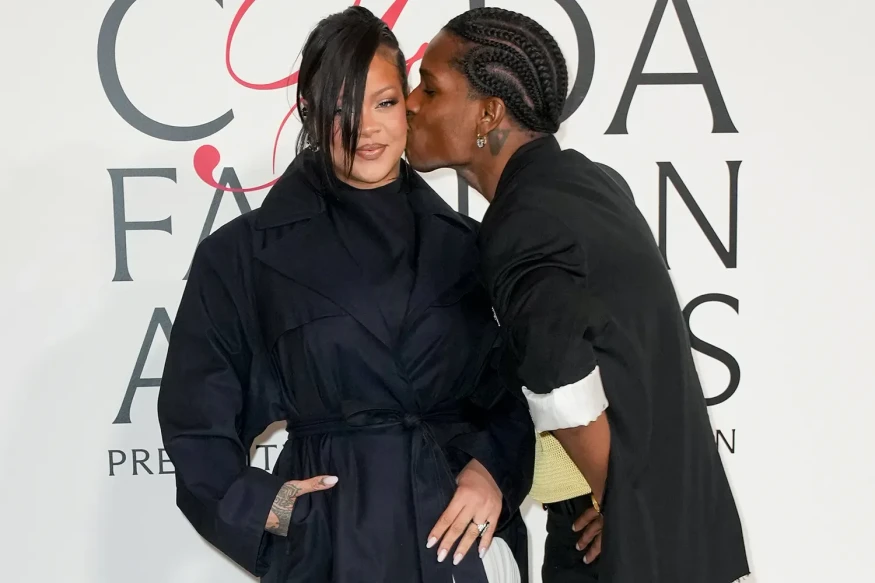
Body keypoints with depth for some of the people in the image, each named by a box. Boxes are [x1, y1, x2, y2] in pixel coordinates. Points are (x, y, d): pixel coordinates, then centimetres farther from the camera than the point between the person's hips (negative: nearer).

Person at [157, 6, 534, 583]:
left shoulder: (462, 243, 3)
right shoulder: (244, 255, -4)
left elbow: (510, 390, 8)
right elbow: (198, 421, 2)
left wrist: (493, 468, -9)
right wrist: (260, 505, -9)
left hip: (462, 528, 3)